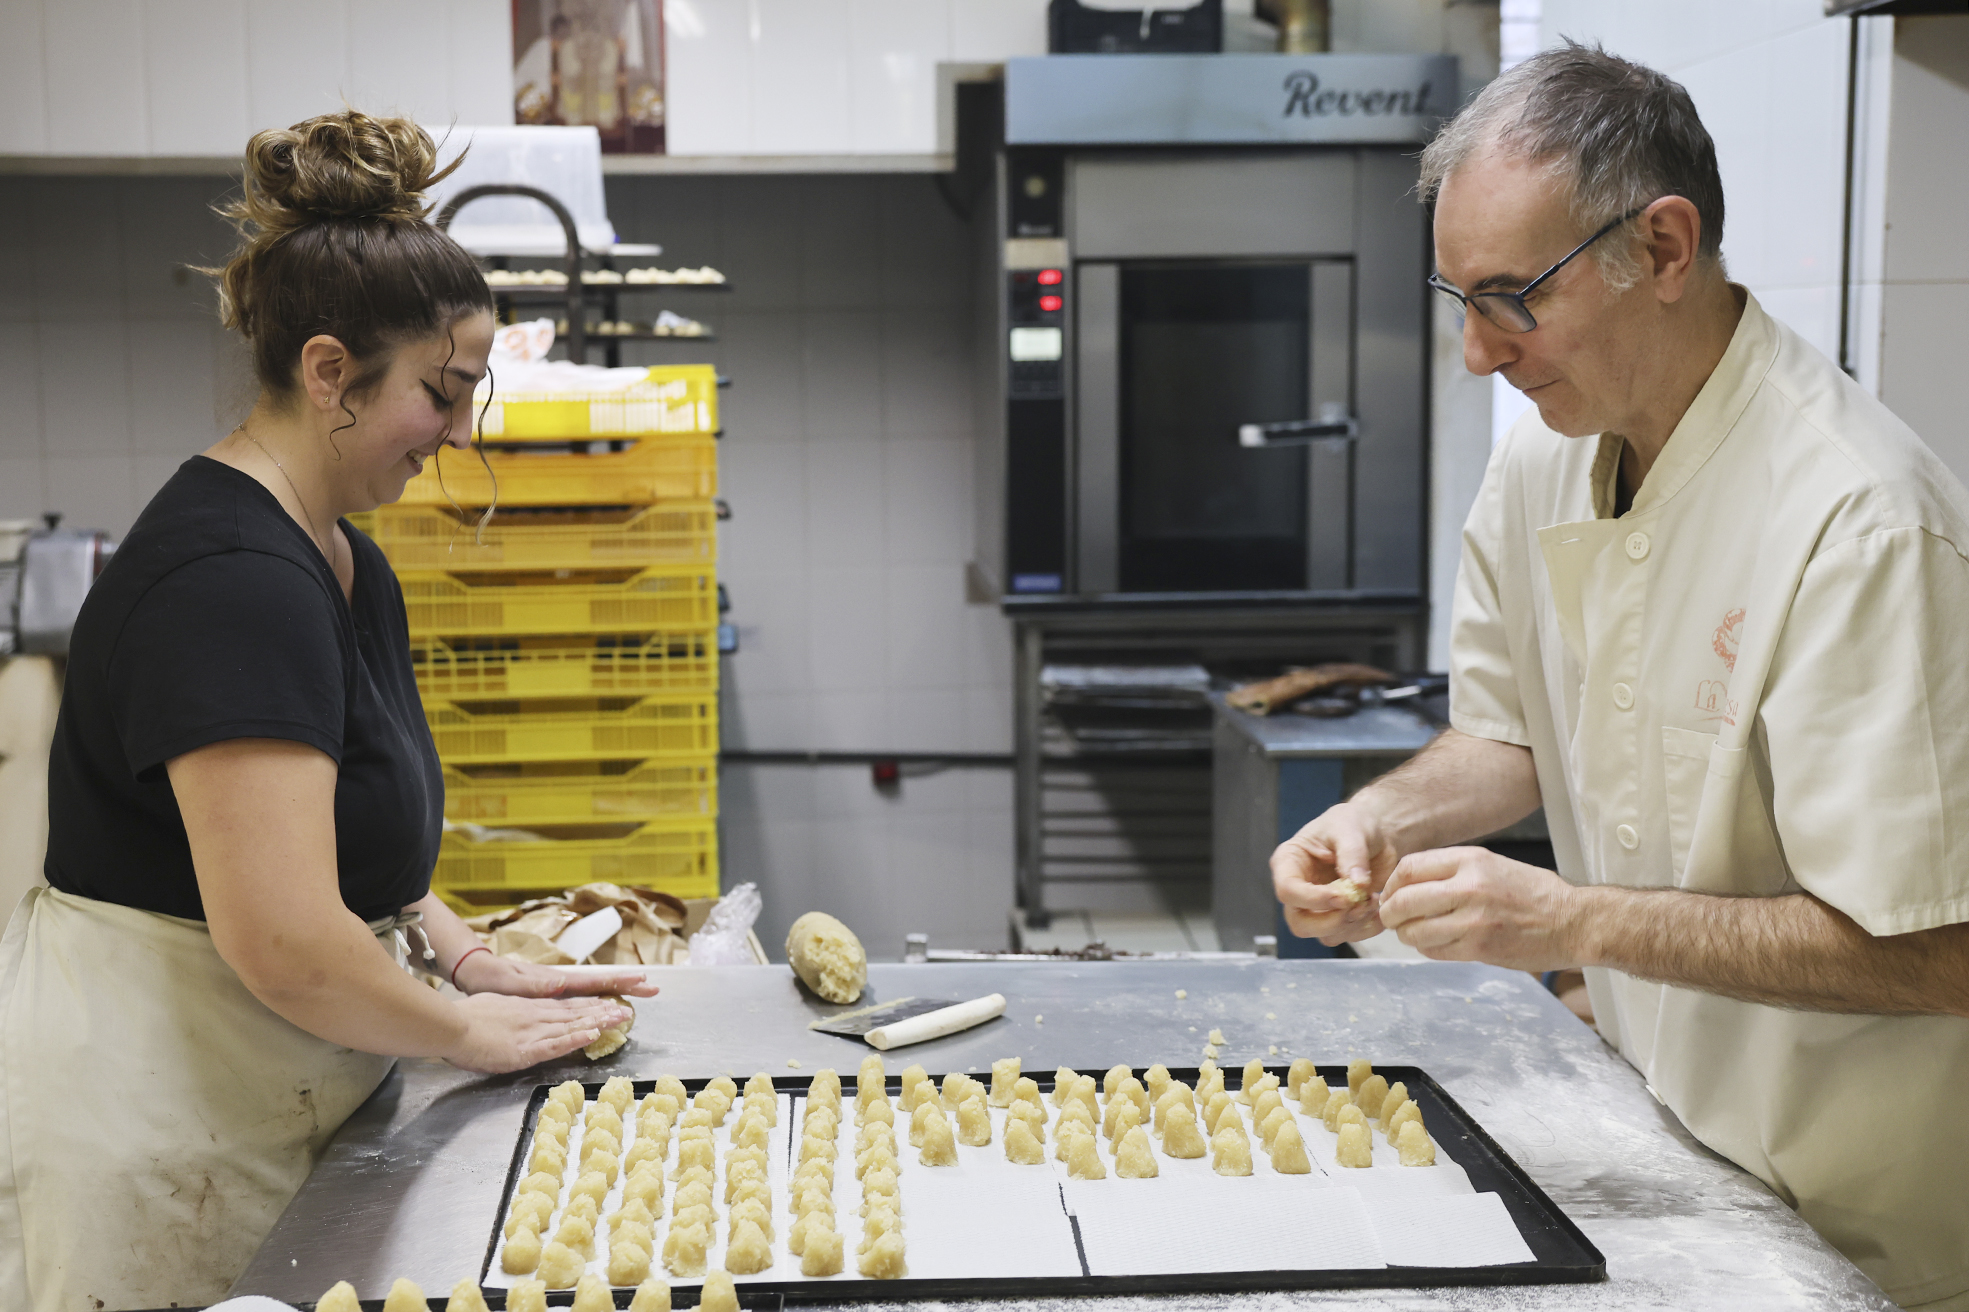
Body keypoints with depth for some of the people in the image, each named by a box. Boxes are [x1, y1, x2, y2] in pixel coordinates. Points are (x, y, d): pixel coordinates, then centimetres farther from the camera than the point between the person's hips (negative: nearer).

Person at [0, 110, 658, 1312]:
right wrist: (467, 1029, -12)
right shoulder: (232, 580, -23)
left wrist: (472, 957, 7)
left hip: (253, 1102, 9)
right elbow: (286, 941, -28)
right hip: (146, 1112, -9)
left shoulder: (352, 568, 9)